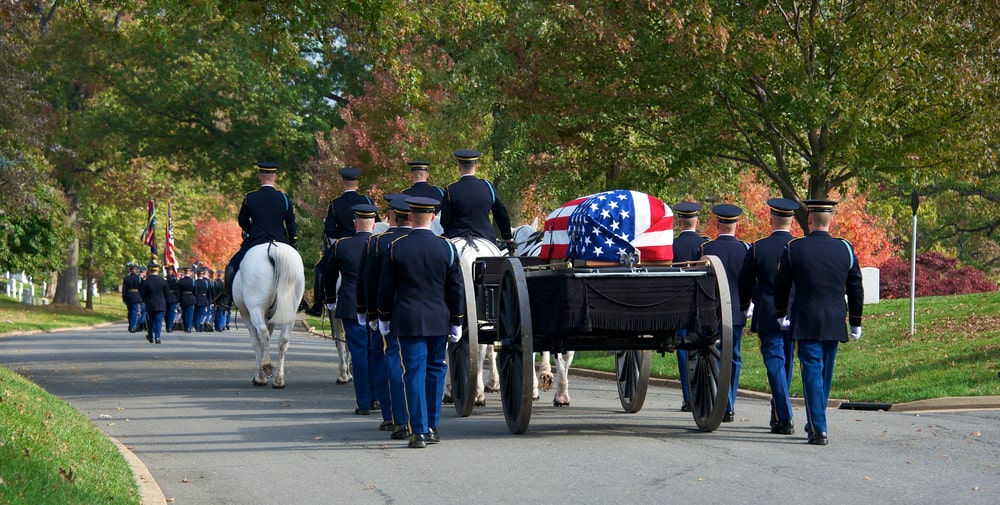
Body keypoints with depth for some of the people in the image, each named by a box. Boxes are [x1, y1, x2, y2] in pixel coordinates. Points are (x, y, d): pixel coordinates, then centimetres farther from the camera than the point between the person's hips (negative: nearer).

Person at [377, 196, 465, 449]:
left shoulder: (396, 248, -5)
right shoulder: (447, 248, -2)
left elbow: (386, 287, 1)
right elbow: (456, 288, 2)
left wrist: (384, 318, 13)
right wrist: (457, 322, 10)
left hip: (408, 321, -1)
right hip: (439, 321, 2)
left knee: (414, 373, 0)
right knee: (435, 370, 14)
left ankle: (419, 431, -3)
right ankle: (432, 427, 18)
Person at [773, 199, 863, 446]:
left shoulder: (794, 248, -5)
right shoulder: (846, 249, 1)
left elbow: (781, 285, 4)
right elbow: (856, 290, 6)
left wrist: (781, 315, 19)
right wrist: (855, 324, 16)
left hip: (806, 323, -3)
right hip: (835, 323, 3)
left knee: (812, 373, -4)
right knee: (826, 374, 15)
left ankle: (819, 430, -12)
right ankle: (815, 423, 27)